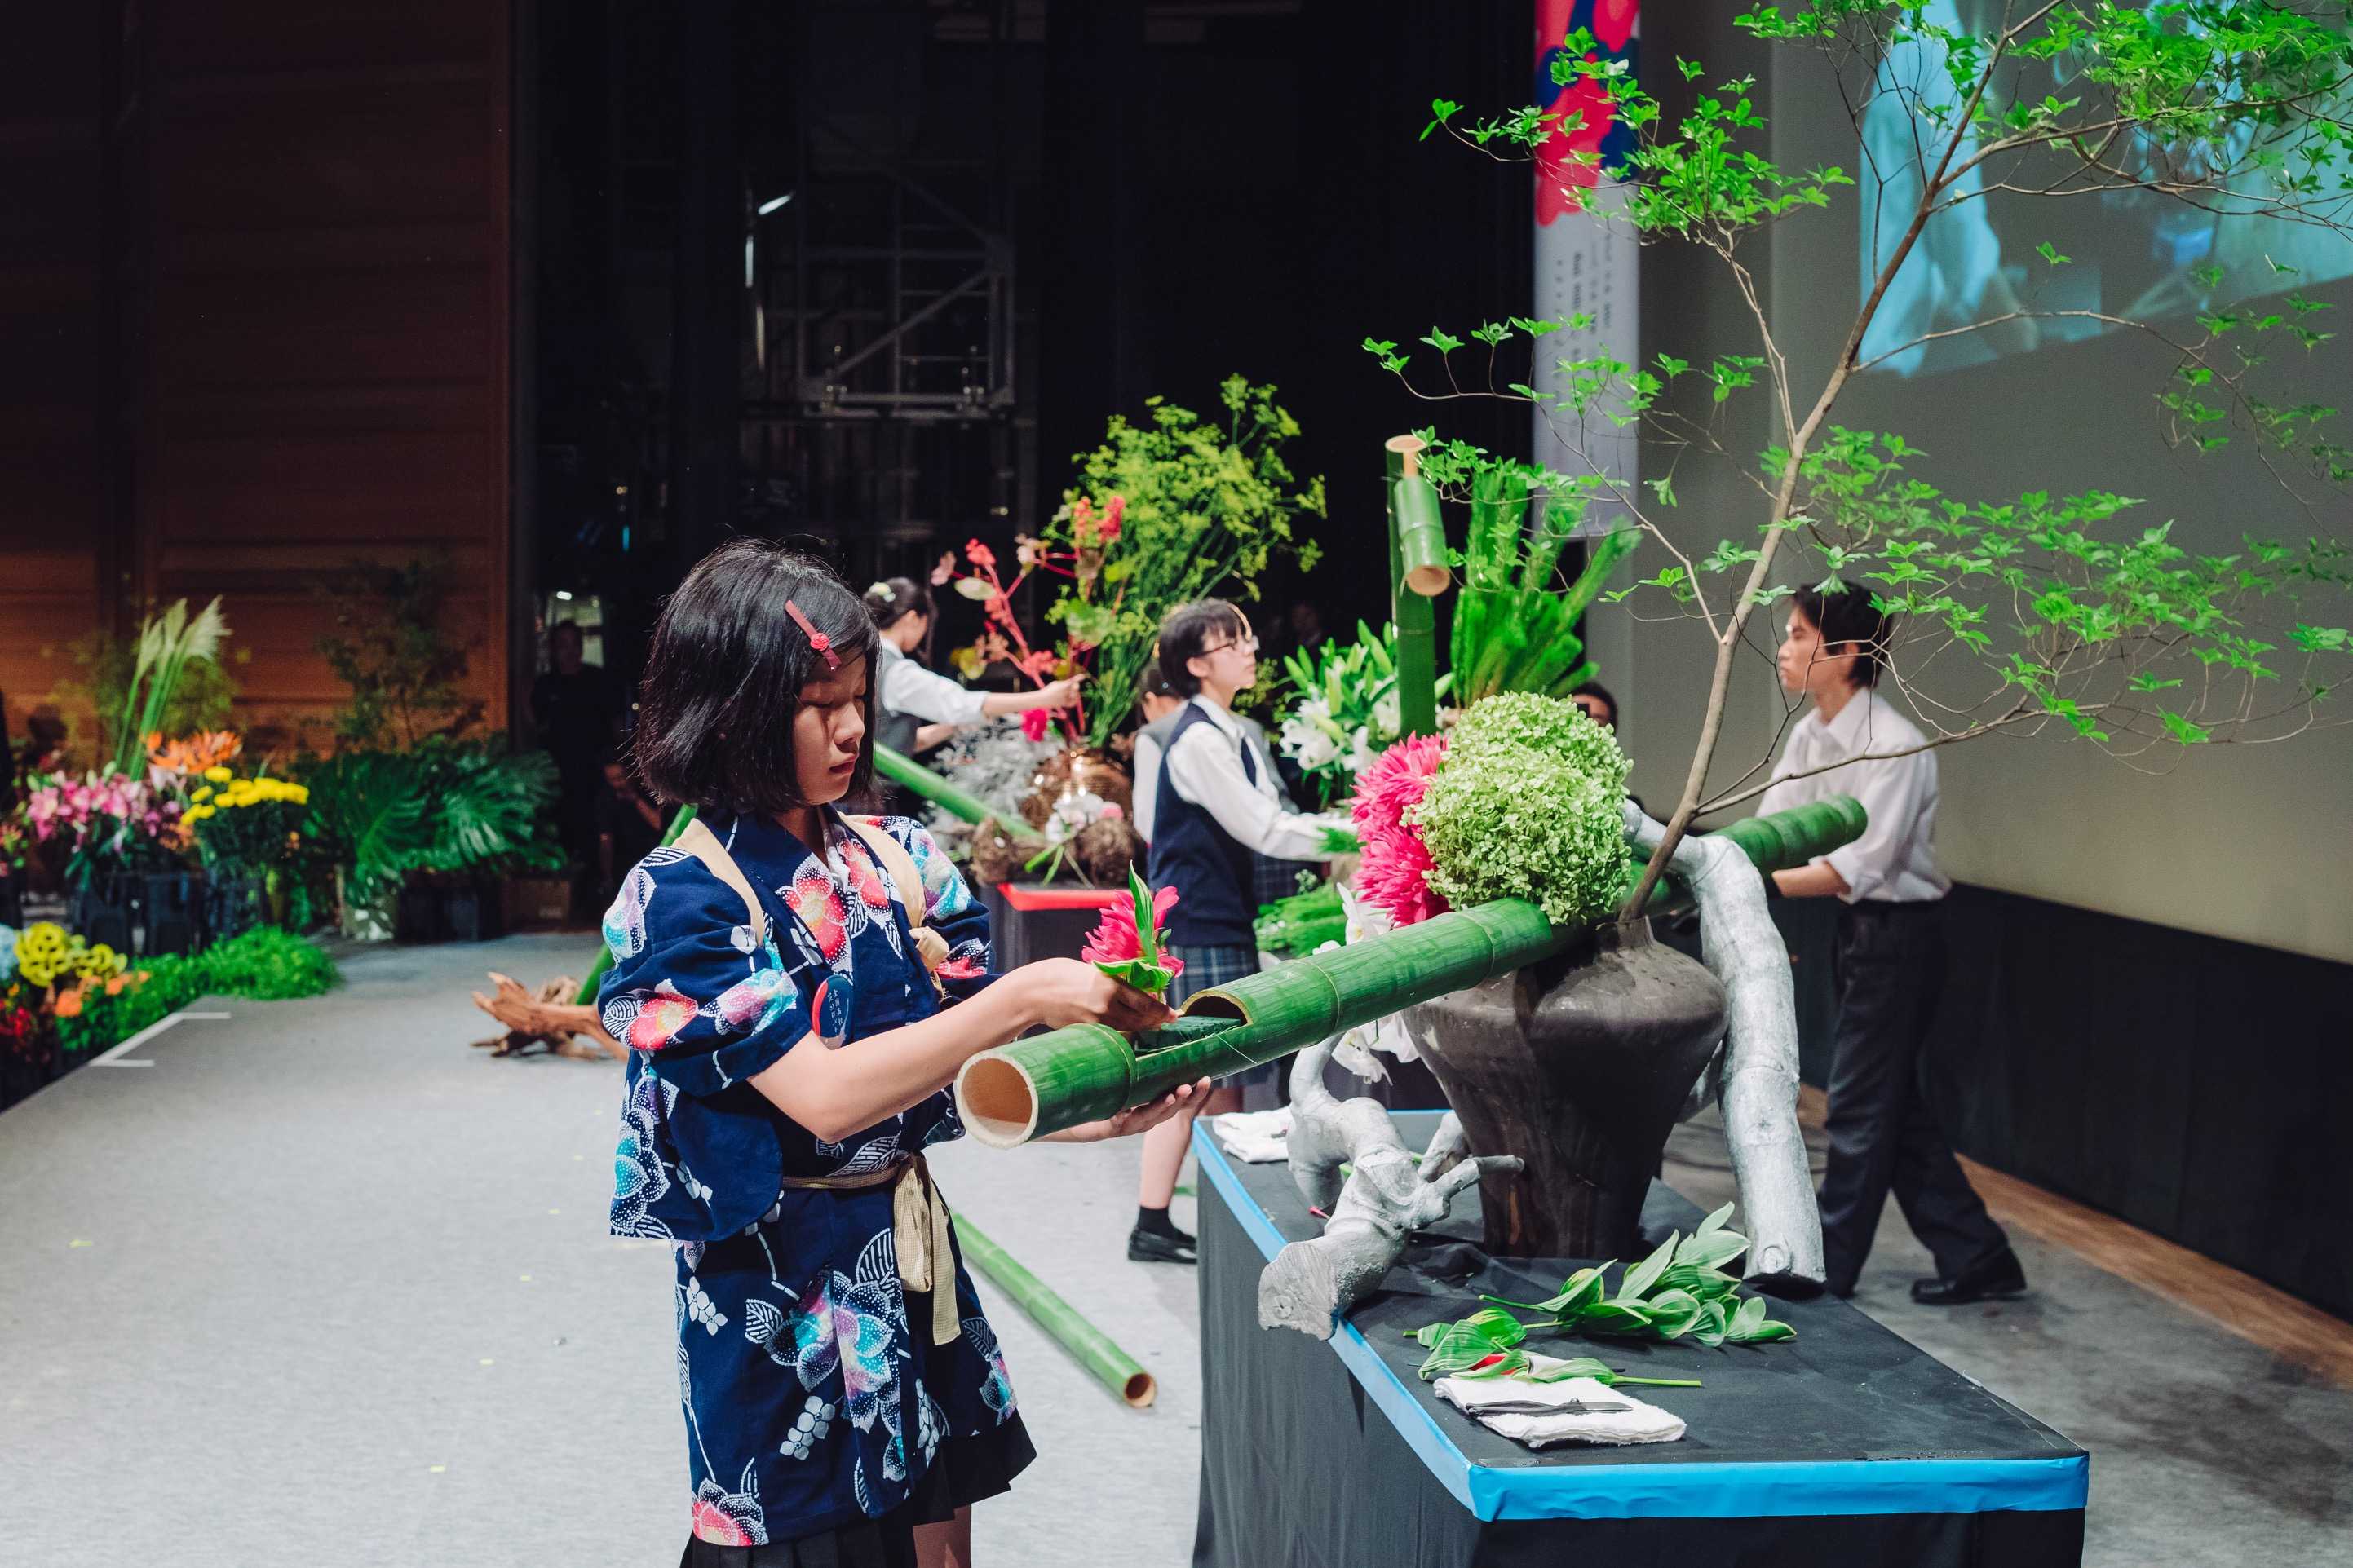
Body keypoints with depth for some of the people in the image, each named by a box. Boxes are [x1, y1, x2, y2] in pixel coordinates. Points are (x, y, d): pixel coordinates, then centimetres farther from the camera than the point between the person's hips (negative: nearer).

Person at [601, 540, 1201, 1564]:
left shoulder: (895, 861, 2)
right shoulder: (683, 900, -15)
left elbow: (965, 1073, 4)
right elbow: (825, 1095, -24)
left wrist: (1100, 1114, -14)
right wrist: (1027, 997, -26)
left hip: (915, 1259, 6)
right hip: (784, 1294, -6)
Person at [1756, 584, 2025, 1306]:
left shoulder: (1893, 746, -22)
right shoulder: (1808, 737, 5)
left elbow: (1861, 866, -26)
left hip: (1897, 934, -9)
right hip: (1858, 929, 9)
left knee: (1860, 1104, 0)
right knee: (1896, 1104, 15)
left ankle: (1828, 1266, 12)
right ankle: (1975, 1256, 25)